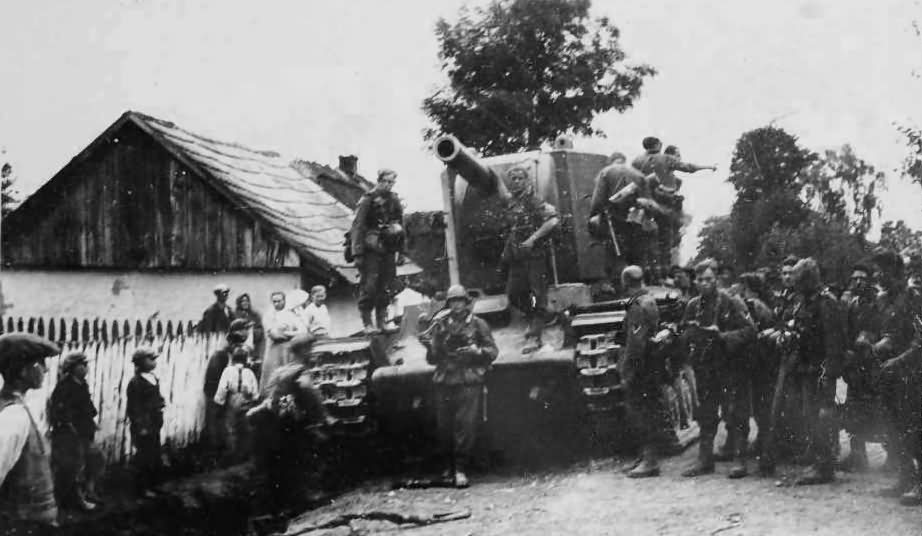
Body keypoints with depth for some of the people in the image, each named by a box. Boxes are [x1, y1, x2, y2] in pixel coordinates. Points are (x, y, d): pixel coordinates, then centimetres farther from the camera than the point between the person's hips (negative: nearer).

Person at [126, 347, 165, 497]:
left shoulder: (153, 378, 9)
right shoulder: (136, 382, -16)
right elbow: (134, 407, -17)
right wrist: (140, 427, -18)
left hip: (154, 424, 8)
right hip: (143, 426, -8)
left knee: (155, 456, 15)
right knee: (144, 457, 2)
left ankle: (153, 483, 28)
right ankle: (142, 488, 14)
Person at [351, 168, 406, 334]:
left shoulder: (395, 201, 12)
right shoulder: (368, 200, -6)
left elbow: (401, 226, 19)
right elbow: (357, 227, -9)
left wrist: (403, 250, 13)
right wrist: (358, 252, -15)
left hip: (388, 252, 5)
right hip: (371, 251, -5)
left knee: (385, 288, 5)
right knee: (369, 286, -7)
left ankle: (382, 322, 10)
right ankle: (367, 323, -3)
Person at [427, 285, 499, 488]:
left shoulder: (478, 324, 7)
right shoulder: (440, 325, 13)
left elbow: (493, 351, 6)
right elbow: (432, 358, 15)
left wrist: (478, 351, -12)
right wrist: (431, 350, -7)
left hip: (469, 381, -3)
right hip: (444, 381, 3)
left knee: (466, 425, -9)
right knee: (444, 425, 3)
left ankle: (461, 469, -5)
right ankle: (450, 464, 20)